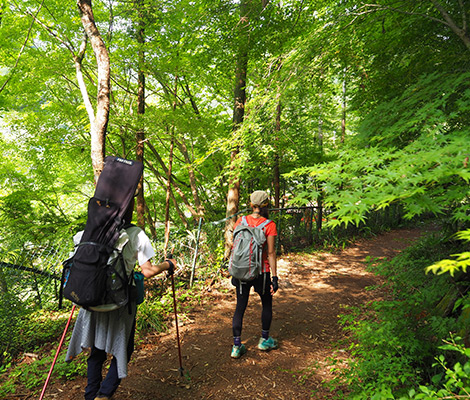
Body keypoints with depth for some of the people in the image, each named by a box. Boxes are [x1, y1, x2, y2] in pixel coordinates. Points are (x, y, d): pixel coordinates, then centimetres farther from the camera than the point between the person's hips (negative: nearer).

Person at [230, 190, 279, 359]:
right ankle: (264, 340, 35)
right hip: (261, 272, -2)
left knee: (240, 308, 12)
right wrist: (274, 277, -7)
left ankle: (236, 346, 17)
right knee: (267, 304, 21)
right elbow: (271, 253, -13)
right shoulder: (269, 225, -13)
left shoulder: (240, 221, -3)